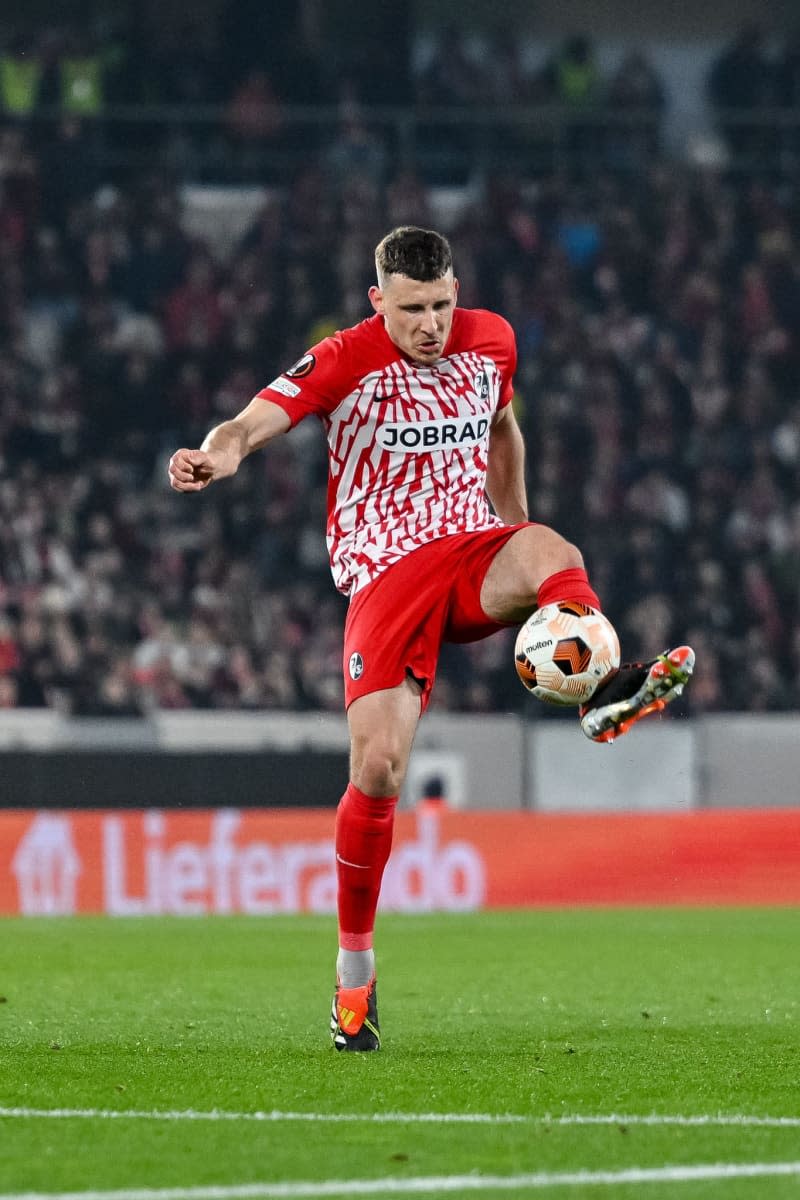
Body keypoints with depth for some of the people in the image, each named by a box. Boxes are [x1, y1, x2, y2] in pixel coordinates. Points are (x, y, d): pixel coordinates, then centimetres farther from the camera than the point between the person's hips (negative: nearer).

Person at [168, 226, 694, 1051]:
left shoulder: (490, 340, 7)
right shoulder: (344, 362, -7)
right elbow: (253, 423, -20)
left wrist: (518, 544, 27)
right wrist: (215, 456, -44)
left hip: (472, 551, 3)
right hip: (385, 574, -3)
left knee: (547, 549, -34)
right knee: (378, 767, -14)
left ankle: (605, 691, -59)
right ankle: (353, 963, 3)